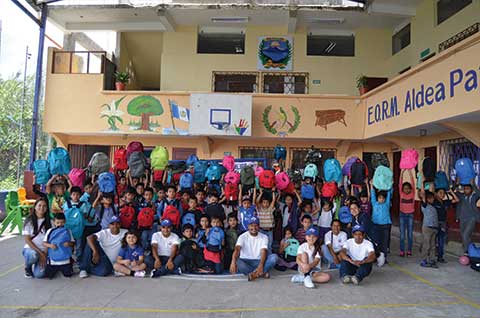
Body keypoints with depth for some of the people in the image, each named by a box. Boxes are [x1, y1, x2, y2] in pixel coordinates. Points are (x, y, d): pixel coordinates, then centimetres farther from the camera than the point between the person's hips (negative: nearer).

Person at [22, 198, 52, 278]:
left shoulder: (49, 222, 1)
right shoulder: (29, 221, -3)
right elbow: (27, 240, -6)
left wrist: (45, 254, -10)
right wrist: (40, 252, -14)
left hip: (44, 251, 1)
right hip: (30, 249, -1)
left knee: (39, 274, -20)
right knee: (33, 255, -38)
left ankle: (39, 265, 17)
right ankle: (28, 267, -1)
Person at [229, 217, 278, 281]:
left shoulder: (264, 237, -2)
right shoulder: (243, 237, -8)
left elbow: (264, 252, -17)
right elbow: (237, 249, -26)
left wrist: (261, 265, -37)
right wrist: (233, 262, -46)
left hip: (258, 261, 1)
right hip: (245, 262, -1)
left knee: (274, 257, -24)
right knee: (237, 261, -35)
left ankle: (256, 274, -33)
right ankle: (262, 273, -28)